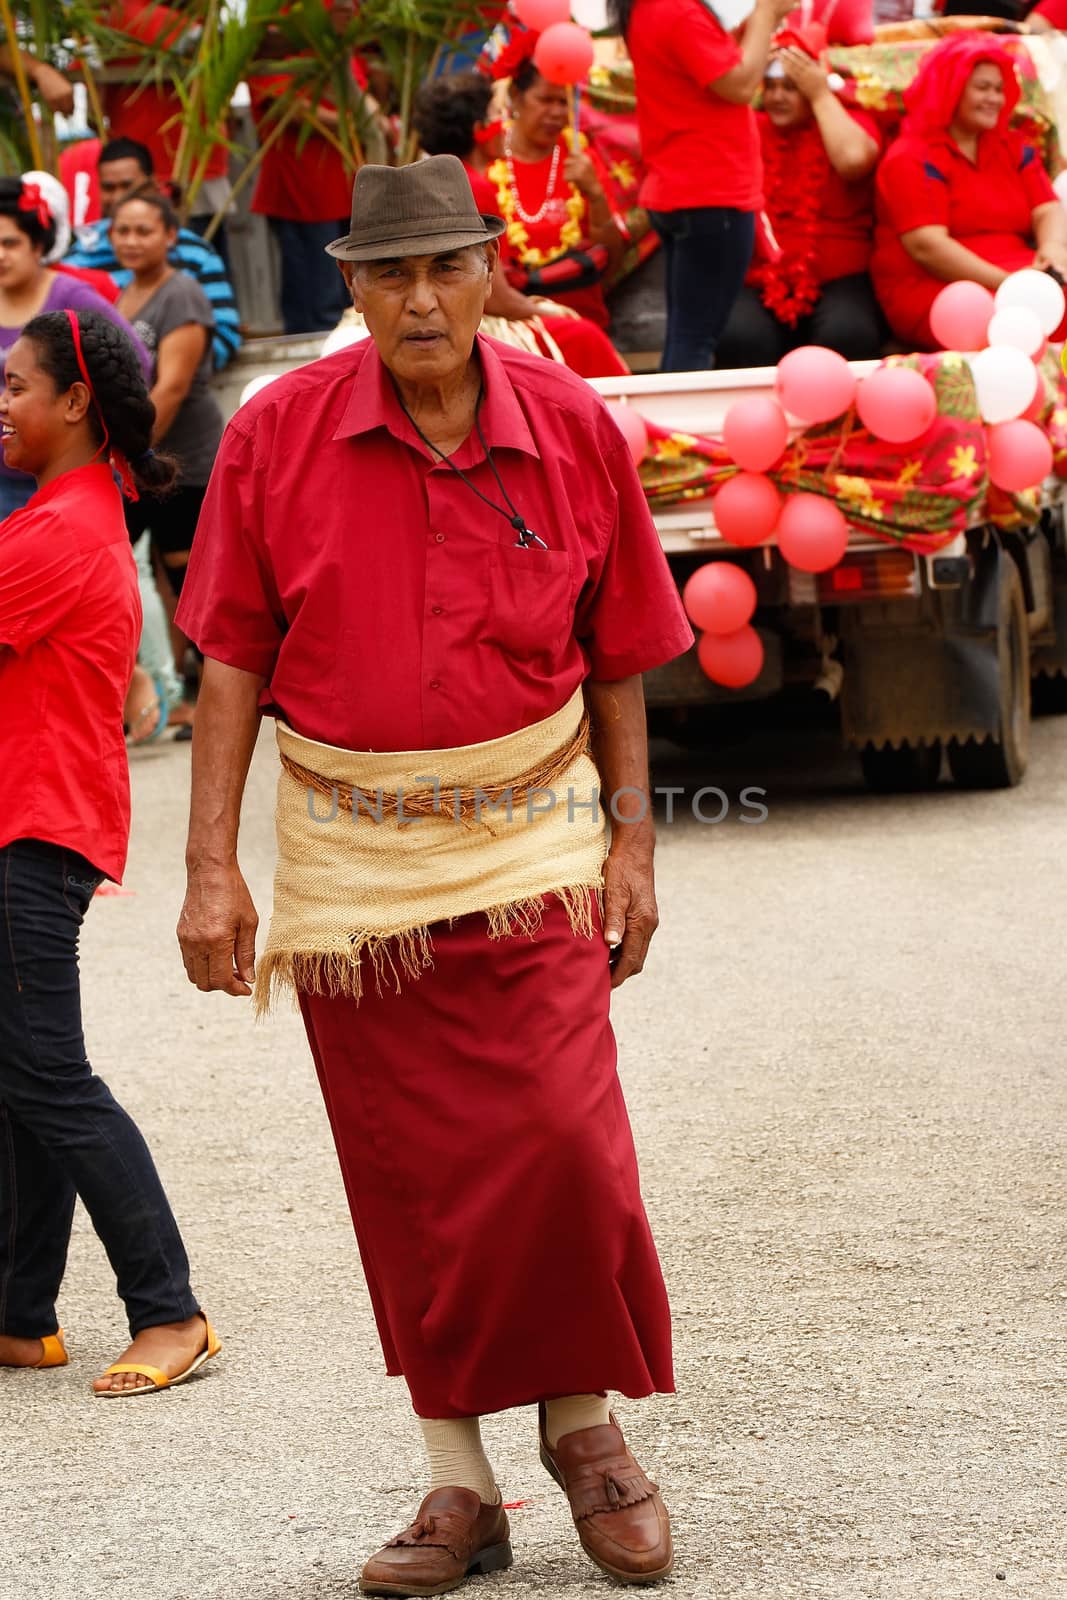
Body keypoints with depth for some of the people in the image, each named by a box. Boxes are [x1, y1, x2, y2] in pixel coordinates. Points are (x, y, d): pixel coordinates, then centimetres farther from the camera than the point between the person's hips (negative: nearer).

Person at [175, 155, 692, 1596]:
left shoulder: (573, 431, -3)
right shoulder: (278, 435, -5)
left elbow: (616, 657, 7)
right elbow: (233, 660, 0)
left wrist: (632, 839, 4)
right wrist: (212, 866, -4)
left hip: (528, 844, 0)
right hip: (347, 857, 0)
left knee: (564, 1141, -11)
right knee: (406, 1182, 4)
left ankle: (585, 1421, 13)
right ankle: (459, 1484, 16)